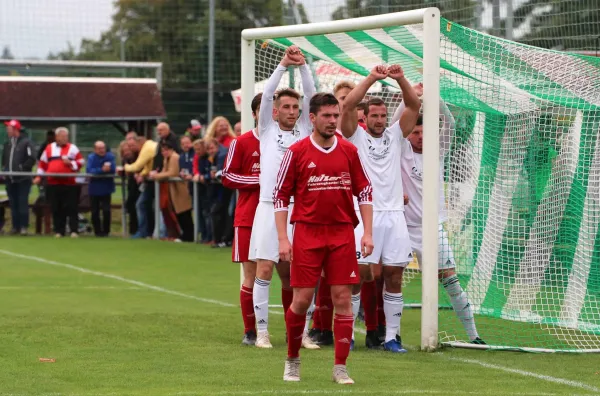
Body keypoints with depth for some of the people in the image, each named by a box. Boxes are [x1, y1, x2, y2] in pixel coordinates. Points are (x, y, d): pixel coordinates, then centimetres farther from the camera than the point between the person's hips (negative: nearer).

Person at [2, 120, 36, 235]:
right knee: (13, 204, 7)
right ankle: (16, 226, 11)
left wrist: (22, 168, -14)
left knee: (23, 203, -8)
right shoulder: (8, 143, 15)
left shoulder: (26, 142, -7)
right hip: (10, 179, 7)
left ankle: (24, 226, -6)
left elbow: (32, 158, -12)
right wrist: (4, 169, 11)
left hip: (23, 179, -7)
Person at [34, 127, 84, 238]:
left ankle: (74, 230, -5)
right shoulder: (49, 148, 11)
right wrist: (39, 176, 10)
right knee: (56, 208, 3)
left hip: (69, 184, -2)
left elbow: (80, 162, 5)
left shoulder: (72, 148, 6)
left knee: (71, 207, -6)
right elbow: (42, 163, 15)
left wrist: (70, 163, -11)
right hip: (53, 184, 2)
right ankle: (59, 231, 9)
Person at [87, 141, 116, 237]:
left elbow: (113, 169, -17)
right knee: (95, 212, 6)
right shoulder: (91, 157, -5)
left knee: (106, 211, -6)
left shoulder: (110, 156, -6)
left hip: (106, 188, -1)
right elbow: (89, 170, -19)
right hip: (94, 188, 1)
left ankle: (106, 231, 8)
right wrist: (102, 170, -28)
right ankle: (97, 231, 18)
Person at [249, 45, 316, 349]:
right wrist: (283, 65, -10)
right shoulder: (267, 130, 10)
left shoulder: (304, 131, 14)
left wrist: (303, 65, -7)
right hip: (270, 207, -2)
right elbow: (267, 95, -1)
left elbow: (311, 96, 5)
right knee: (264, 269, -6)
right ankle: (261, 331, -1)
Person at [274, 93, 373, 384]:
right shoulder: (296, 152, -1)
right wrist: (282, 238, -6)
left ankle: (340, 367, 2)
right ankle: (292, 360, 18)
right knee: (301, 299, -2)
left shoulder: (349, 151, 6)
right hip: (307, 232, -2)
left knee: (342, 298, -2)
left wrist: (367, 233, 1)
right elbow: (280, 195, 1)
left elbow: (364, 192, 10)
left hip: (342, 233, 2)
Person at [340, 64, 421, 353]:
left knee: (394, 277, 2)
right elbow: (348, 105, -11)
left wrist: (401, 79, -10)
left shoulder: (395, 135, 14)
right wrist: (371, 79, -17)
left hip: (394, 214, 4)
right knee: (357, 274, -7)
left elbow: (414, 106, 5)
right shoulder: (356, 136, 5)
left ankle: (391, 337, 6)